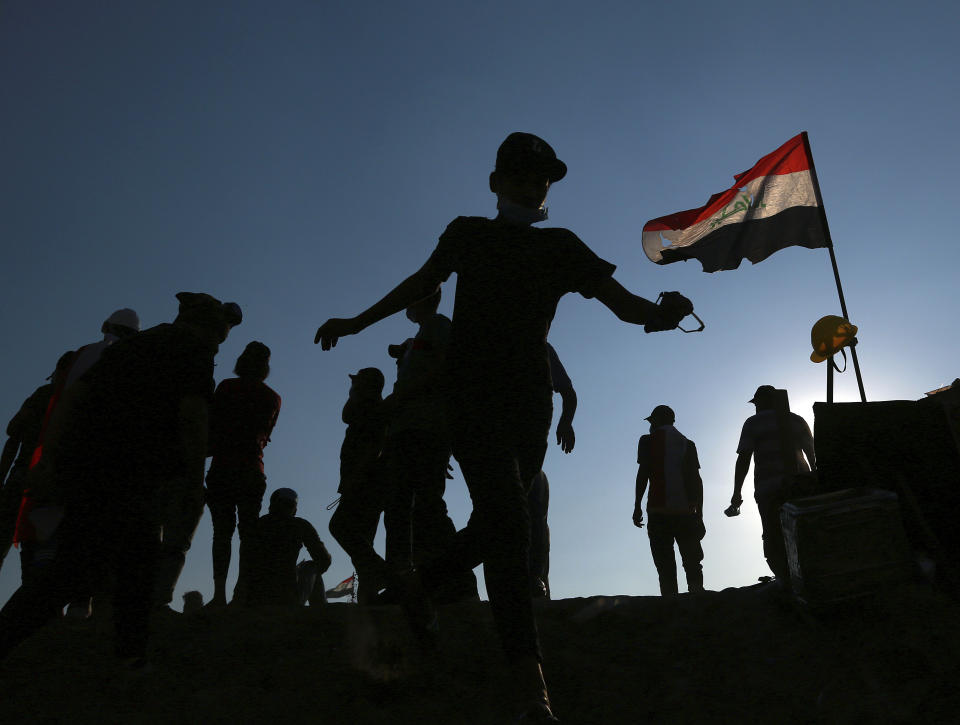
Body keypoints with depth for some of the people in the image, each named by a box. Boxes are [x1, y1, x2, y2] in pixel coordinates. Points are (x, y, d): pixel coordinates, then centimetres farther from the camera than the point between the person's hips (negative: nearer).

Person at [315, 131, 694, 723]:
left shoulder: (562, 247, 12)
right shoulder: (469, 234, 9)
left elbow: (623, 302, 3)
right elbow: (423, 283, 22)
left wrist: (663, 313, -20)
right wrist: (356, 323, 25)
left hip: (531, 398, 4)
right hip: (475, 393, -4)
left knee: (499, 522, 7)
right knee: (509, 522, -19)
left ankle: (420, 583, 36)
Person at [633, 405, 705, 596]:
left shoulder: (648, 441, 8)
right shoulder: (687, 444, 17)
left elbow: (643, 473, -3)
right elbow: (696, 480, 11)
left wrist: (637, 506, 0)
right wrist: (699, 514, 12)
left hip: (659, 510, -3)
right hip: (686, 510, 3)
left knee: (665, 566, -5)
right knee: (692, 564, 4)